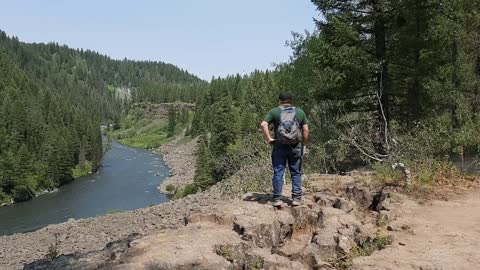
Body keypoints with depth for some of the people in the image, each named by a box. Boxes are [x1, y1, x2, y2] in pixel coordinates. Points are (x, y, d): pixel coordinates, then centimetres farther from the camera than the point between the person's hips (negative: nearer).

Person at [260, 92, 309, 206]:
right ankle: (296, 198, 7)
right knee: (296, 173, 9)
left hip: (279, 147, -1)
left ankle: (277, 199, 4)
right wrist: (304, 145, 8)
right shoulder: (300, 112, 8)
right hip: (296, 147, 1)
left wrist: (268, 139, -6)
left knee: (278, 173, 4)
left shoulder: (274, 111, 4)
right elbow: (305, 130, 2)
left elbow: (263, 124, -10)